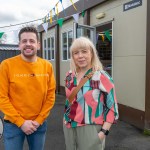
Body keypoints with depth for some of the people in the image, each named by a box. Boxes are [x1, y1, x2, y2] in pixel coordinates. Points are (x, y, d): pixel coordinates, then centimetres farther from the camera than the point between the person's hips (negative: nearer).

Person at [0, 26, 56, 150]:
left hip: (39, 124, 3)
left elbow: (50, 96, 1)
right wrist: (21, 122, -12)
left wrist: (39, 120, -5)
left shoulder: (47, 66, -2)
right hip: (14, 124, -2)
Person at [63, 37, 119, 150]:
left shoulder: (101, 77, -12)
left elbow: (112, 107, -11)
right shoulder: (69, 76, 4)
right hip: (69, 128, 5)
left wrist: (104, 131, -15)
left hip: (91, 130, -5)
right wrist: (66, 119, 13)